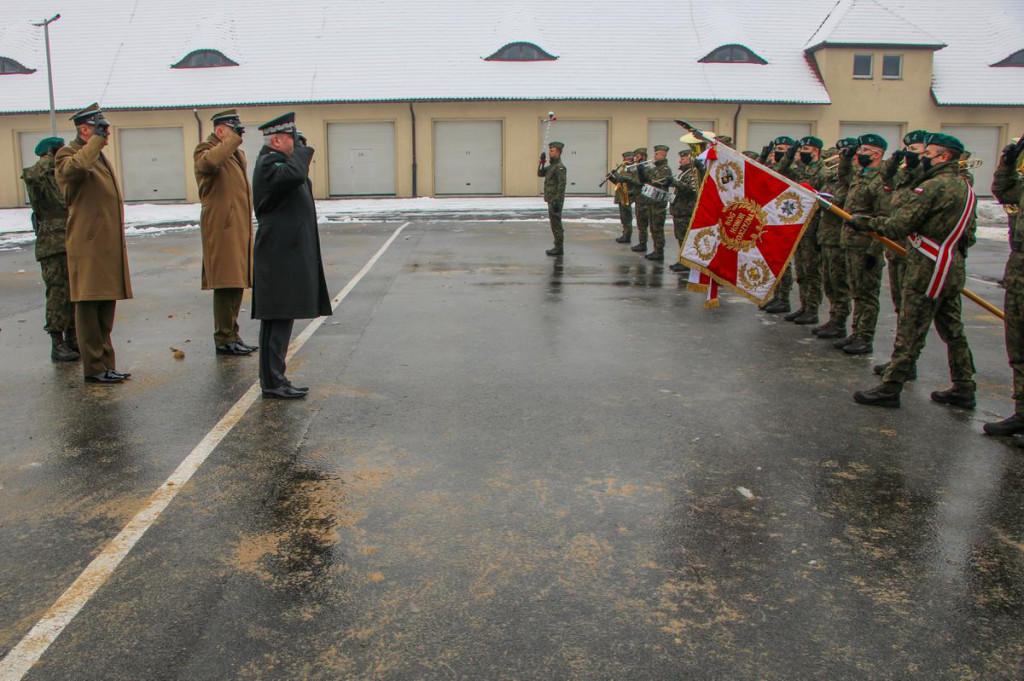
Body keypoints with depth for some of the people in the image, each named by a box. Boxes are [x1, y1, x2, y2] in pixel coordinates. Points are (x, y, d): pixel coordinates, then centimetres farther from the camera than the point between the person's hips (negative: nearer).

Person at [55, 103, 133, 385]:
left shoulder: (99, 156, 22)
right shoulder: (67, 155, -5)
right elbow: (76, 167, -32)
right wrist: (96, 140, -19)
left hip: (109, 245, 9)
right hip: (88, 247, -9)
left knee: (106, 305, 11)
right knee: (88, 306, -3)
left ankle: (106, 364, 19)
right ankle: (94, 368, 2)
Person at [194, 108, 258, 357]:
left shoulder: (238, 153, 23)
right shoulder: (206, 150, -6)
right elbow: (208, 162, -33)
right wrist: (232, 139, -21)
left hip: (240, 230, 9)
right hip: (222, 230, -9)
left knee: (237, 284, 13)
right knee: (226, 285, -7)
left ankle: (232, 335, 22)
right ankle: (224, 340, 0)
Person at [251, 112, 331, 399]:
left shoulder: (276, 161, 20)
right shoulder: (268, 164, -12)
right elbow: (294, 175, -30)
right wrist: (302, 150, -16)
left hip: (287, 254, 11)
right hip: (279, 256, -11)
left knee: (280, 319, 12)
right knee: (277, 319, -7)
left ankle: (275, 378, 19)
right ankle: (272, 382, -2)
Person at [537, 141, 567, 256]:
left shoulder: (560, 167, -15)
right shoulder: (551, 165, 15)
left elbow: (562, 185, -22)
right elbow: (540, 174, 20)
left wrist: (557, 202, -26)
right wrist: (542, 162, 4)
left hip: (555, 201, -10)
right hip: (551, 200, 10)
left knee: (556, 224, -6)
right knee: (555, 224, 13)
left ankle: (558, 249, -2)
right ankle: (558, 247, 19)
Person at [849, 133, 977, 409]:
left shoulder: (934, 186, -16)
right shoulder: (964, 187, 14)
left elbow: (898, 225, -18)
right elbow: (965, 231, 20)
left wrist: (864, 222, -5)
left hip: (928, 269, -9)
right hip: (954, 268, 9)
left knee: (909, 332, -4)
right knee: (953, 330, 15)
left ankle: (889, 389, 2)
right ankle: (964, 389, 21)